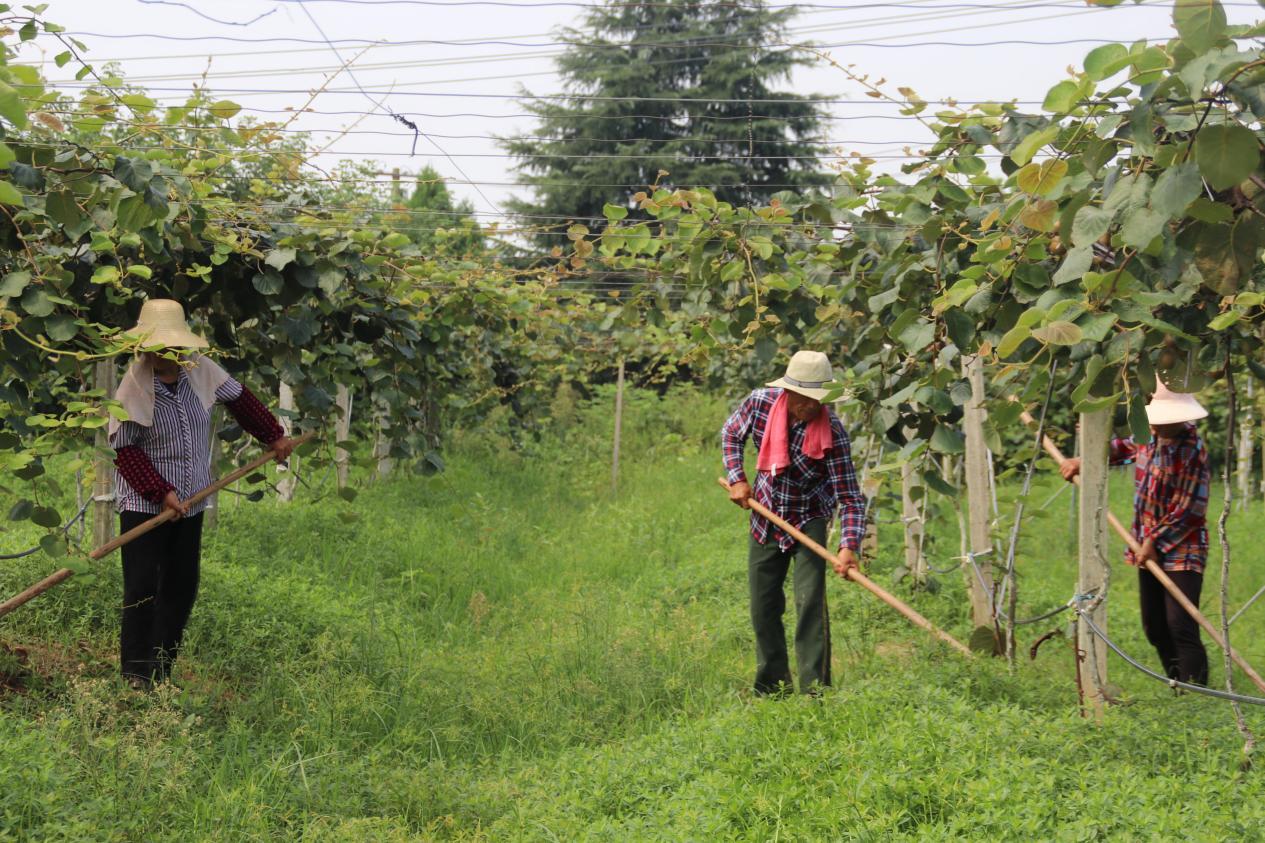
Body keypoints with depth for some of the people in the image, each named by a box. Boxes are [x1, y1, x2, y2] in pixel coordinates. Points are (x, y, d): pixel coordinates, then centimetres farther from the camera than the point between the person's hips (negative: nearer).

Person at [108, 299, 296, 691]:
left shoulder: (200, 371, -5)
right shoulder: (133, 390, -17)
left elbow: (239, 398, 12)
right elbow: (125, 450, -14)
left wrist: (274, 436, 19)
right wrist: (162, 493, -21)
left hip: (189, 503, 5)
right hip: (144, 503, -5)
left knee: (182, 586, 8)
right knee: (142, 587, -8)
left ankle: (162, 670, 17)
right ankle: (136, 675, -1)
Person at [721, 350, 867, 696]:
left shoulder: (832, 431, -25)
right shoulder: (759, 402, -16)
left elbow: (850, 497, -24)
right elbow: (730, 434, 7)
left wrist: (848, 546, -37)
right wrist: (736, 479, -4)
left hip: (809, 521, -4)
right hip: (764, 519, 4)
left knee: (810, 600, -17)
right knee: (763, 607, 9)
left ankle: (815, 689, -13)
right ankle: (771, 687, 23)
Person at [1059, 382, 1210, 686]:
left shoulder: (1192, 450, -19)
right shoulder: (1150, 436, 4)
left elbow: (1189, 510, -19)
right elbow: (1122, 448, 26)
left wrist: (1156, 541, -17)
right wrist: (1082, 462, 17)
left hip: (1181, 552, -8)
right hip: (1149, 549, 8)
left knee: (1181, 627, -16)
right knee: (1155, 627, 12)